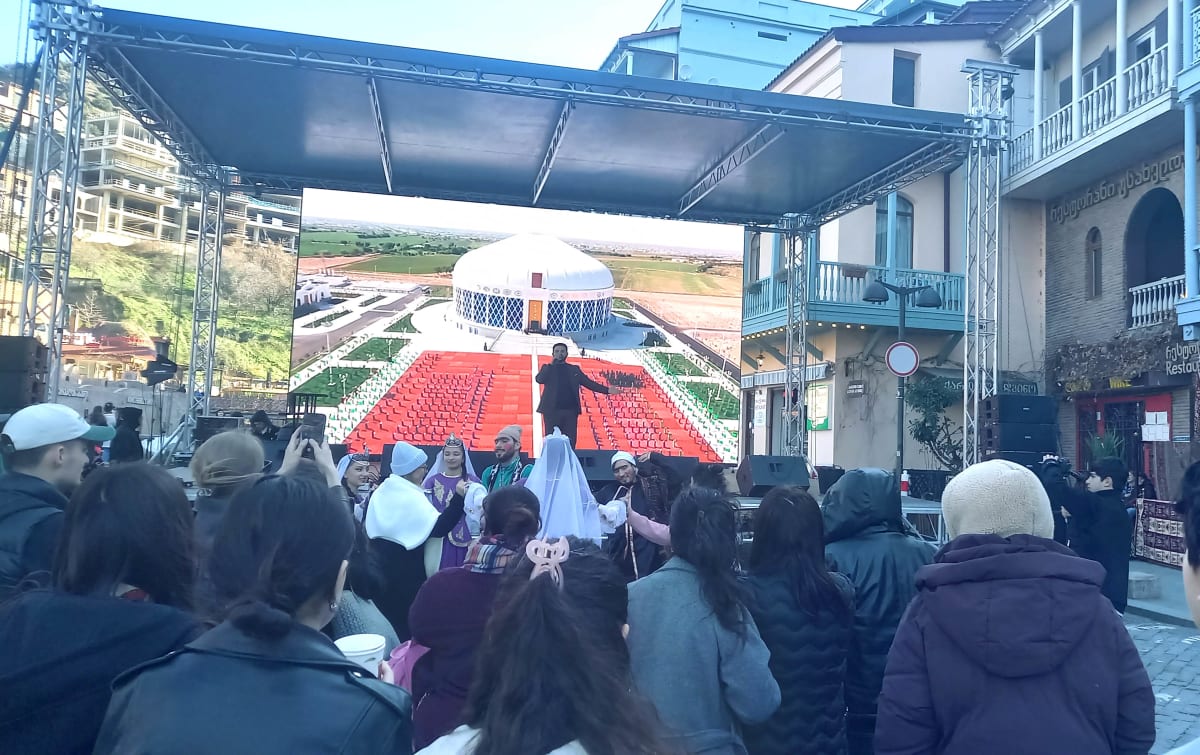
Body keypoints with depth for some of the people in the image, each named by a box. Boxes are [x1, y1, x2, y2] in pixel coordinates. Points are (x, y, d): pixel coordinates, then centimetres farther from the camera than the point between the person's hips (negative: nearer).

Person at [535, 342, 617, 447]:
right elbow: (539, 379, -9)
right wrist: (551, 364, -7)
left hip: (570, 411, 2)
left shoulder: (574, 369, 16)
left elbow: (589, 383, 13)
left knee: (570, 442, 0)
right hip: (552, 410, -2)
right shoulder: (547, 368, 10)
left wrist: (607, 389, 3)